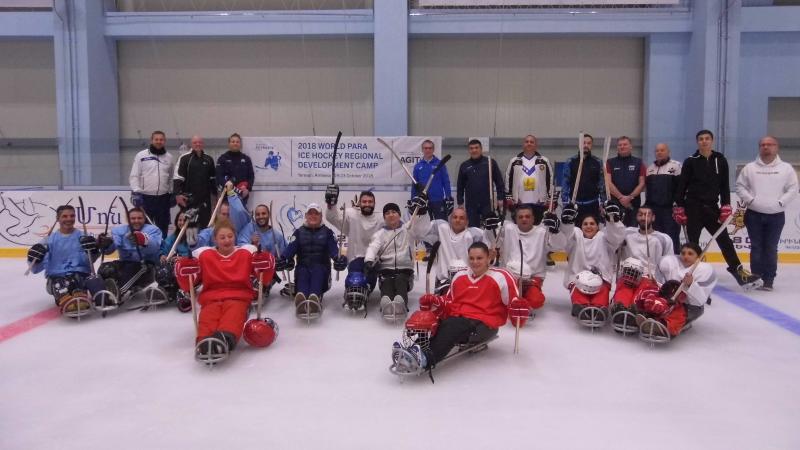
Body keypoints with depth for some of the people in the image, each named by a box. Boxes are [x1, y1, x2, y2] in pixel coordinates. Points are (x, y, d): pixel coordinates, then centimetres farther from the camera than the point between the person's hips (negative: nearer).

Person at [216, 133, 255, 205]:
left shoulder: (246, 159, 12)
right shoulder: (223, 158, 5)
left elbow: (251, 175, 10)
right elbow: (219, 176, -4)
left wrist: (247, 188, -7)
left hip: (243, 195, 2)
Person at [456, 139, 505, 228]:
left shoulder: (490, 163, 2)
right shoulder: (464, 166, 7)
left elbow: (499, 181, 3)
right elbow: (460, 186, 11)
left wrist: (500, 198, -2)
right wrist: (460, 202, 7)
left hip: (488, 203, -1)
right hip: (471, 205, 2)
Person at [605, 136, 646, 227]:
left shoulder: (638, 163, 10)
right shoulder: (610, 163, 8)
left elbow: (642, 183, 3)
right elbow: (608, 183, -2)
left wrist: (630, 197, -10)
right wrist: (621, 197, -13)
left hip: (634, 204, 1)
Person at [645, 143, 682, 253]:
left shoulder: (675, 166, -4)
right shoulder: (650, 168, 17)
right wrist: (647, 205, 18)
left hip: (670, 208, -6)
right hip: (654, 208, 6)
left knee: (672, 236, -6)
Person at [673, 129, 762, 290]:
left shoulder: (721, 161, 6)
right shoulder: (690, 162, -1)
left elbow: (724, 186, 7)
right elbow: (682, 186, -1)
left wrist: (725, 206, 0)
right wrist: (679, 207, -5)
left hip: (712, 207, 2)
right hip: (693, 207, -2)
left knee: (724, 239, 1)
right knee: (693, 242, 2)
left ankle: (738, 271, 4)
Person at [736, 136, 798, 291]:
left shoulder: (786, 168, 2)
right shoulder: (749, 167, 4)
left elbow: (793, 189, 1)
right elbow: (740, 186, 5)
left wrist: (780, 202, -10)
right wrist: (750, 200, -8)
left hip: (776, 215, 0)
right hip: (754, 214, 1)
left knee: (771, 248, 3)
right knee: (756, 248, 3)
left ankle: (768, 280, 8)